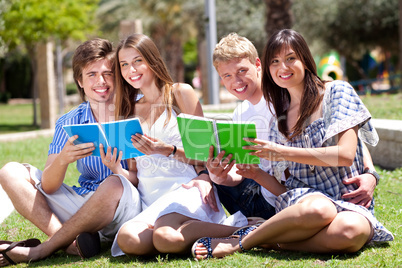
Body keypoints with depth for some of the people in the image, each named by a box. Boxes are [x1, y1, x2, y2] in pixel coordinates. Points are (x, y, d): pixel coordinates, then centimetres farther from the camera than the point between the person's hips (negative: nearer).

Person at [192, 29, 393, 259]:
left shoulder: (337, 92, 3)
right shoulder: (279, 120, 15)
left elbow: (346, 154, -10)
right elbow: (284, 182, 13)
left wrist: (283, 152, -12)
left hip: (350, 203, -1)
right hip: (304, 197, 1)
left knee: (350, 231, -40)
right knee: (318, 209, -39)